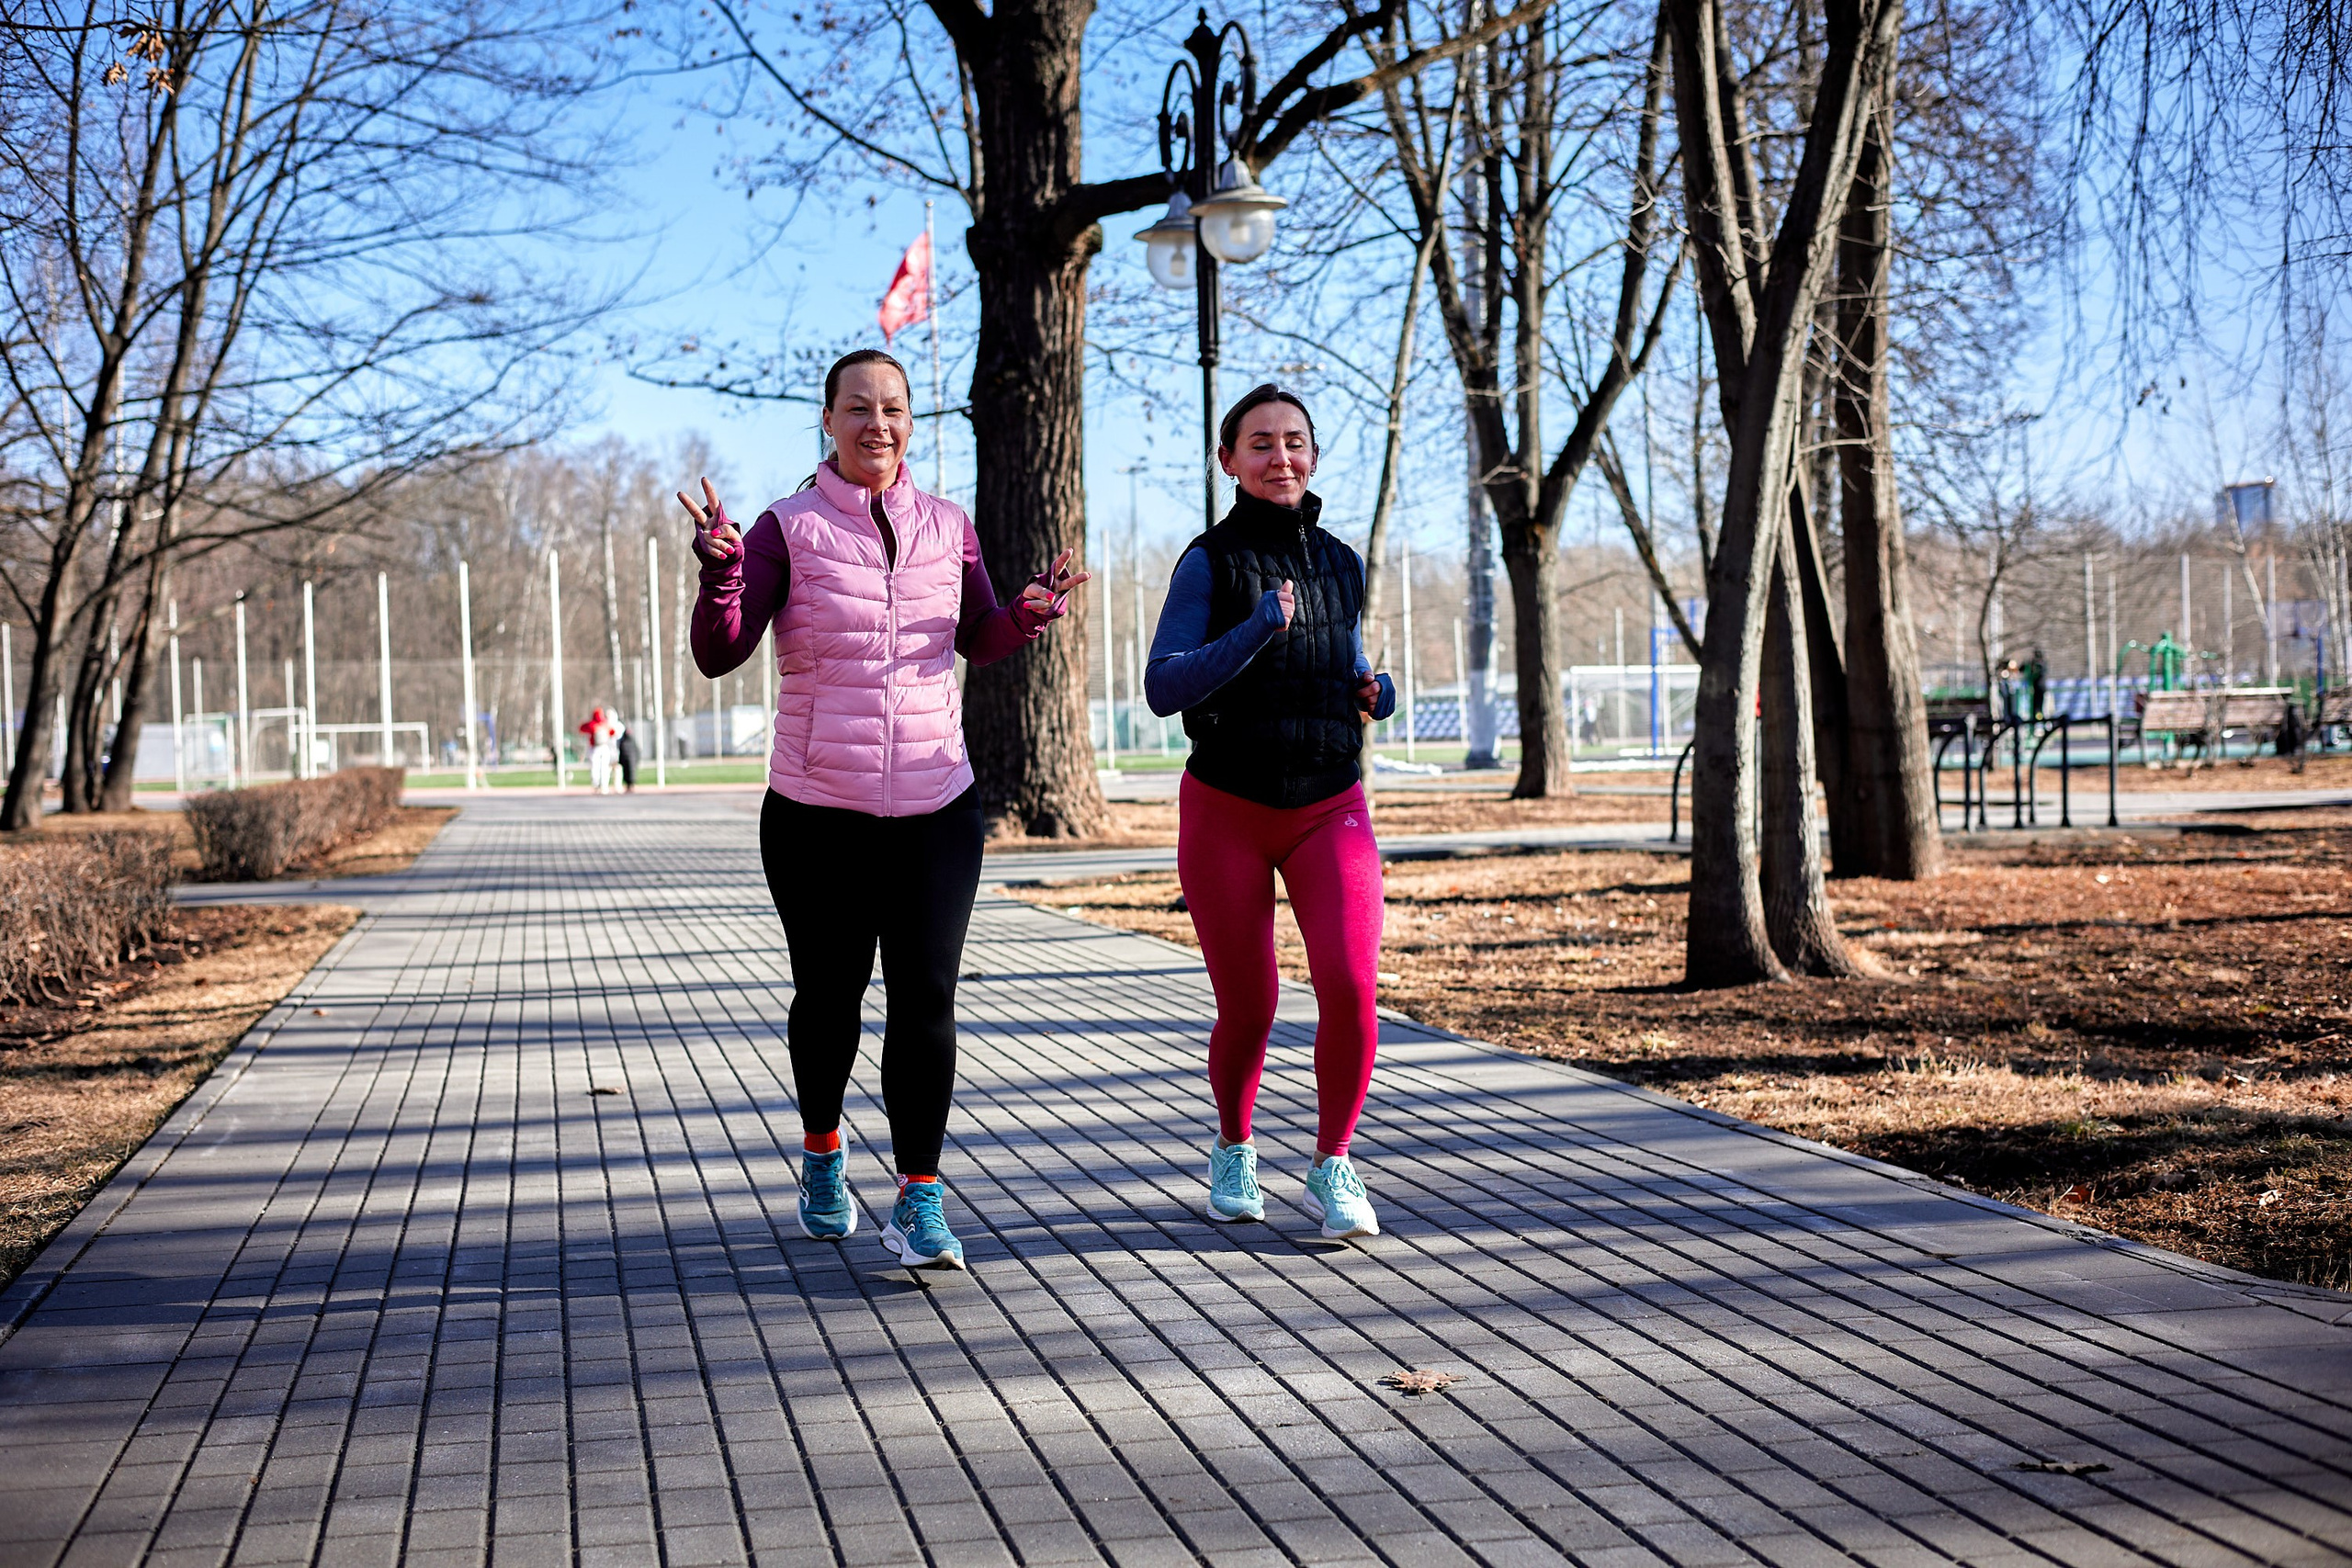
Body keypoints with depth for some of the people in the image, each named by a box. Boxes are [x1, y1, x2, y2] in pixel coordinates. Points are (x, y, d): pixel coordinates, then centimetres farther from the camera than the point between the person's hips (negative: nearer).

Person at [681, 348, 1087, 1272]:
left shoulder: (946, 526, 7)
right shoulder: (789, 528, -2)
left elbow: (979, 641, 19)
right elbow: (719, 656, -8)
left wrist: (1028, 615, -2)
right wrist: (719, 573, -27)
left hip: (934, 807, 1)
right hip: (816, 812, -1)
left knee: (925, 997, -8)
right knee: (829, 995, 12)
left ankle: (919, 1202, -4)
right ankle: (821, 1152, 38)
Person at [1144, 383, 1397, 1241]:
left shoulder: (1341, 564, 8)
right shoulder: (1210, 562, -5)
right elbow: (1164, 687, -14)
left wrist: (1373, 691, 1)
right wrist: (1256, 632, -26)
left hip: (1330, 809, 3)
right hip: (1227, 810, -2)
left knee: (1350, 989, -18)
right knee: (1247, 1012, 4)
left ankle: (1332, 1168, 2)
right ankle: (1234, 1150, 34)